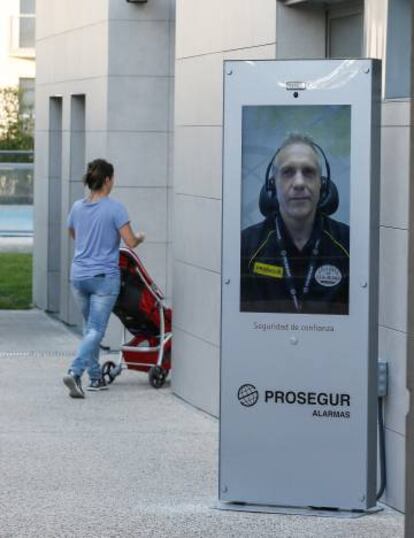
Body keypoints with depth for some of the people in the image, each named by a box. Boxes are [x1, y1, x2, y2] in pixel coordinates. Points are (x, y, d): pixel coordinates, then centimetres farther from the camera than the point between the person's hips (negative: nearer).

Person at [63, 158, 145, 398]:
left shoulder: (77, 207, 5)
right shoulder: (115, 208, -12)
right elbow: (130, 242, -13)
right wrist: (141, 237, 9)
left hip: (79, 275, 6)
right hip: (104, 277, -6)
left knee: (90, 327, 18)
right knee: (96, 330, -5)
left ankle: (96, 378, 22)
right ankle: (75, 372, -22)